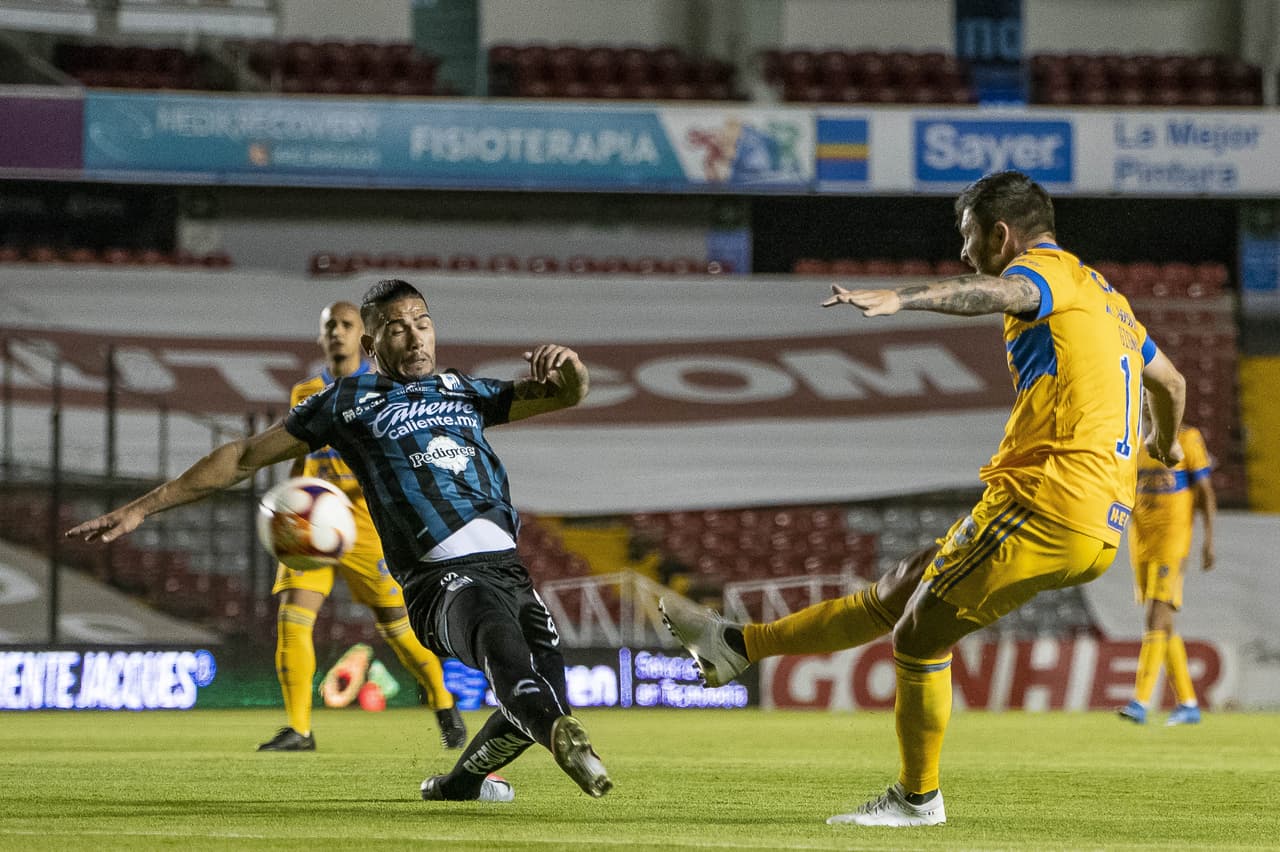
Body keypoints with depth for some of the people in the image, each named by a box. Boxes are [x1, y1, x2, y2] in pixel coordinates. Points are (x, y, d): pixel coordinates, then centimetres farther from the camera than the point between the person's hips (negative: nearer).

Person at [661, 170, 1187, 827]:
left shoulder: (1044, 269, -4)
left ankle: (919, 798, 10)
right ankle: (739, 646, 24)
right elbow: (1170, 382, 38)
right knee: (903, 589, 16)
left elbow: (1000, 292, -31)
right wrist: (1164, 444, 61)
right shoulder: (1104, 296, 25)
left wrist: (901, 299, -47)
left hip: (1050, 500, -10)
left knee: (920, 631, -1)